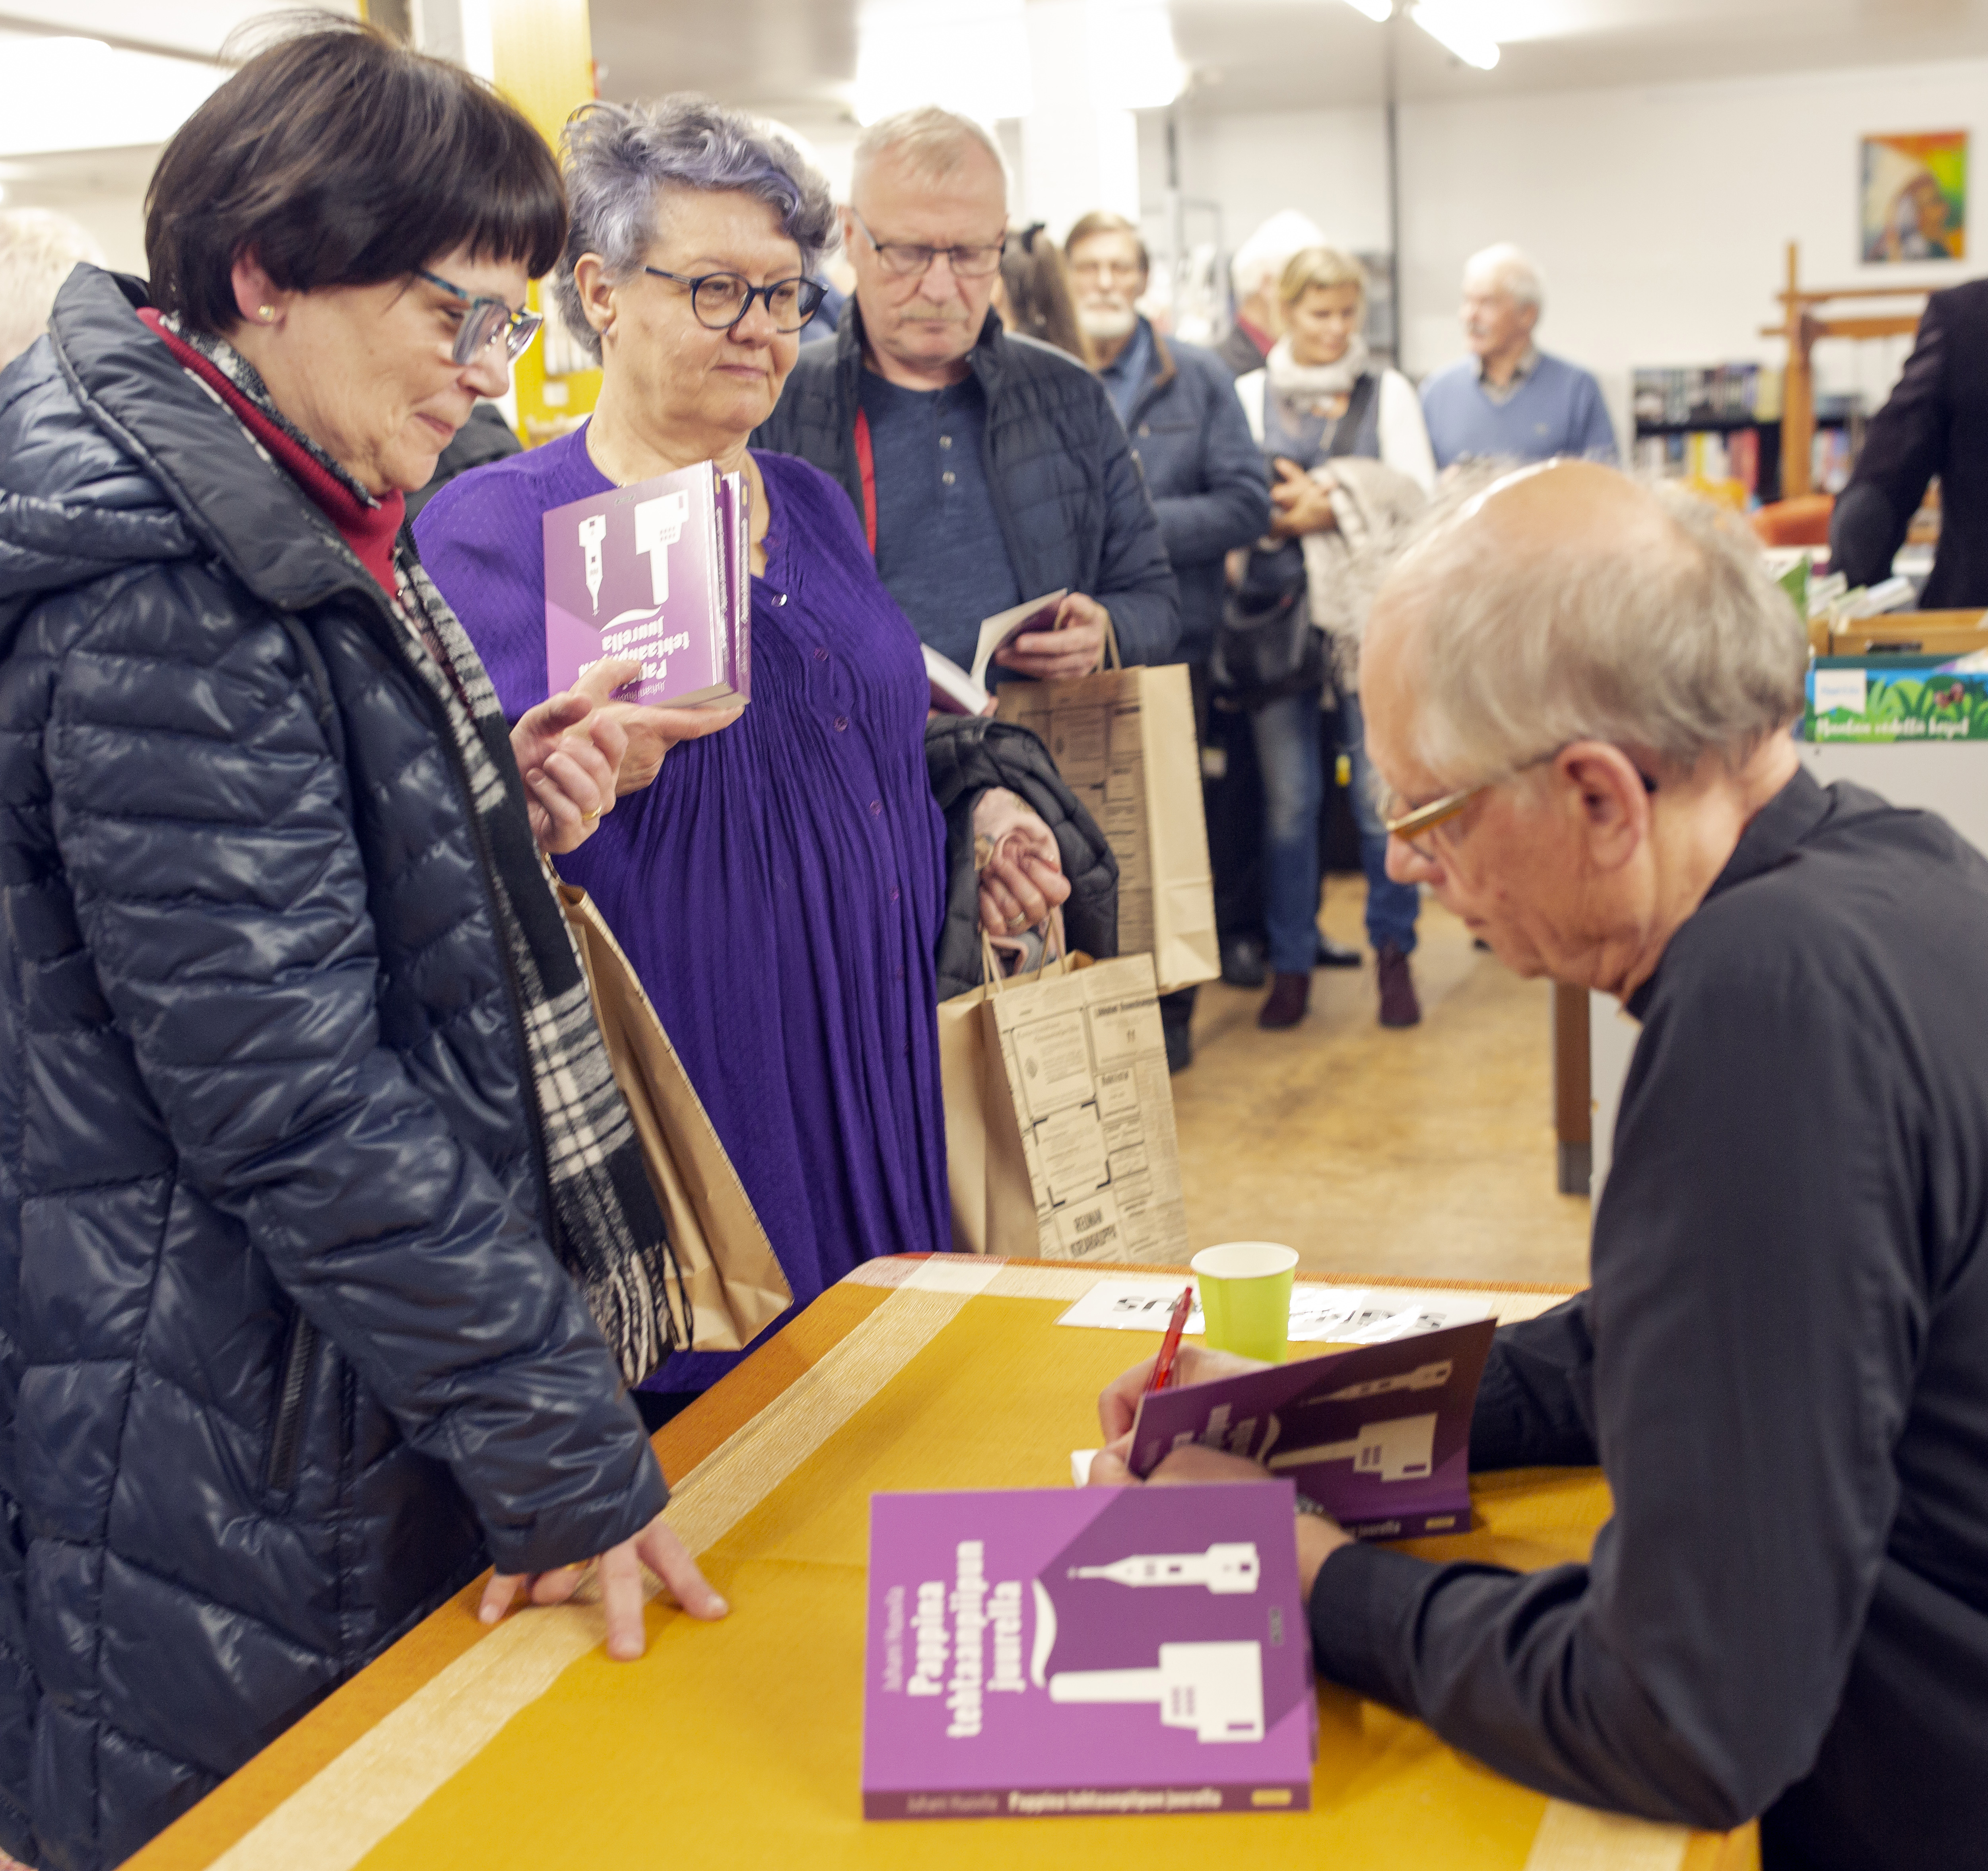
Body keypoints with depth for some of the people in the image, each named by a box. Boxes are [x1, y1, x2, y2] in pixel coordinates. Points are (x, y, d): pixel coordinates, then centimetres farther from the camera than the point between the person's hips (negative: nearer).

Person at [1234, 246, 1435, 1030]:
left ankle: (1394, 955, 14)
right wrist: (1287, 516, -15)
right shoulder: (1250, 394, 10)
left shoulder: (1388, 392, 11)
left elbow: (1417, 494, -1)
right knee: (1287, 800, 2)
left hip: (1370, 612, 0)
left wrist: (1326, 501, -11)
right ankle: (1290, 964, 14)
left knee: (1383, 794, -1)